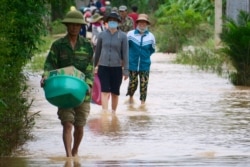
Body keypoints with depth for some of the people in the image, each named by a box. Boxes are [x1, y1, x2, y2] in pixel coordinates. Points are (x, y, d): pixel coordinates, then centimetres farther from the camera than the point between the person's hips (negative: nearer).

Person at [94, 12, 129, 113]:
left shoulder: (122, 36, -1)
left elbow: (125, 53, 0)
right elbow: (97, 51, 12)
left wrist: (126, 70, -3)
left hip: (117, 68, 0)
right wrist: (94, 66, 17)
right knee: (104, 91, -9)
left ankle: (113, 113, 24)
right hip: (103, 67, 0)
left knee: (115, 92, 9)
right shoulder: (102, 35, 3)